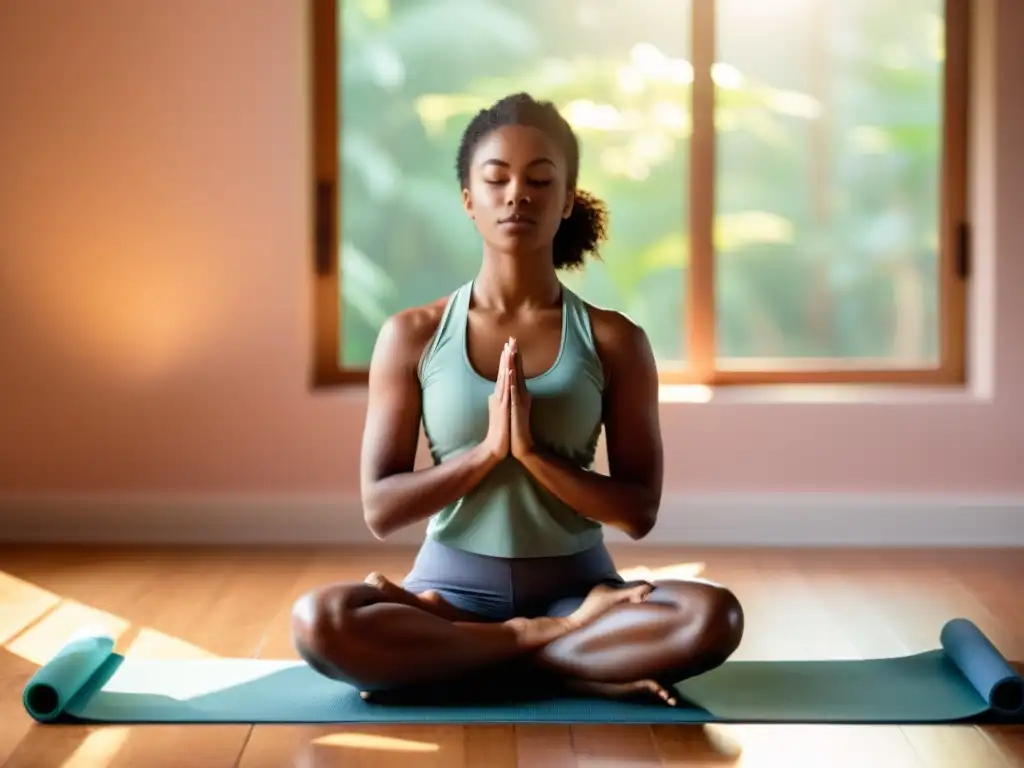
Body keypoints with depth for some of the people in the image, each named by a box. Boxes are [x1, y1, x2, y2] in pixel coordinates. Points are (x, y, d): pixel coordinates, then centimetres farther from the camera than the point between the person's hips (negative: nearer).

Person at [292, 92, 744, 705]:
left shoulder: (615, 341, 0)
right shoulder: (412, 335, 0)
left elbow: (639, 512, -3)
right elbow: (381, 509, -4)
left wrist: (533, 453, -18)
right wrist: (486, 450, -18)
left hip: (574, 583, 0)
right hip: (454, 583, 0)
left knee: (713, 616, -30)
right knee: (320, 621, -31)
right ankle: (573, 645, -18)